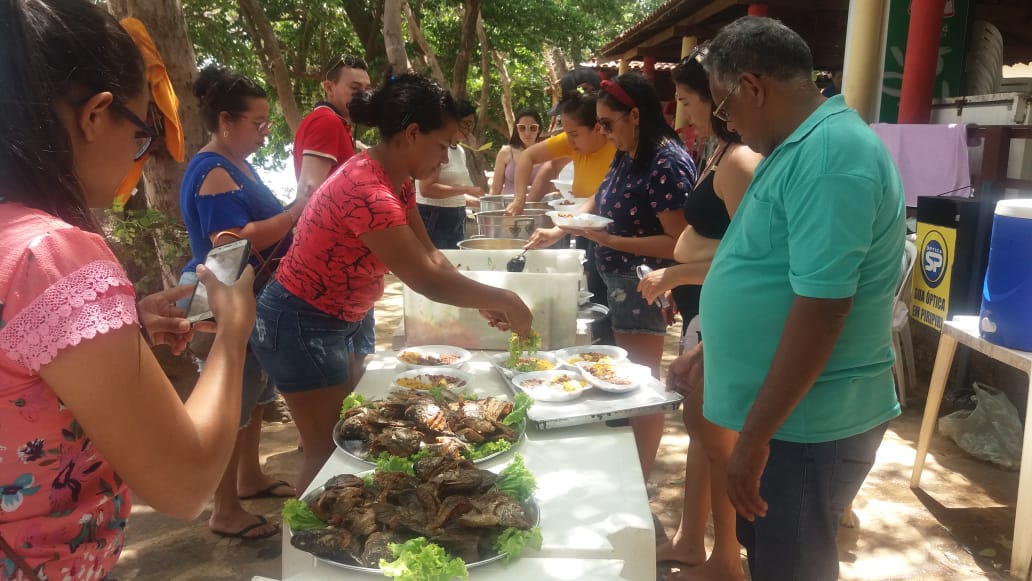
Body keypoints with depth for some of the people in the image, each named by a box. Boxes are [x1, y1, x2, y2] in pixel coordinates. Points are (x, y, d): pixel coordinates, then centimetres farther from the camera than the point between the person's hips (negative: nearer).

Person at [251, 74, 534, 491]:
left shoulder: (396, 180, 1)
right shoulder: (368, 193, -31)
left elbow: (430, 256, 3)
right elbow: (425, 279, -28)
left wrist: (483, 303, -6)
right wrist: (502, 300, -17)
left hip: (332, 322, 10)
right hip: (299, 326, -10)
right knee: (332, 453, 2)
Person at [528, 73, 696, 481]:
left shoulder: (667, 164, -20)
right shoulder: (626, 157, 7)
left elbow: (677, 243, -24)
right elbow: (600, 202, 21)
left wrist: (611, 241, -25)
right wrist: (558, 232, 10)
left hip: (645, 288, -9)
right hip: (618, 283, 9)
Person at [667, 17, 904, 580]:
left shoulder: (832, 154, -22)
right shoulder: (798, 149, 11)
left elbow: (820, 310, -28)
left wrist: (753, 436, -24)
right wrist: (709, 353, 21)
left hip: (807, 425, -9)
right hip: (783, 412, 9)